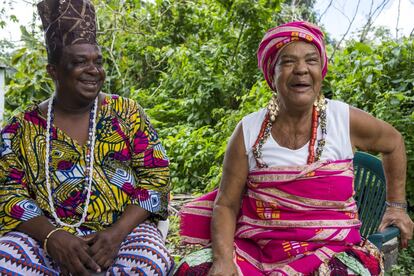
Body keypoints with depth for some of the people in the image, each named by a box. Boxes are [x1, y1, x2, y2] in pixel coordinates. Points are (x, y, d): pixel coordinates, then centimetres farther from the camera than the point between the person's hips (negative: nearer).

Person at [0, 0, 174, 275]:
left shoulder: (126, 113, 7)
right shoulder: (22, 128, 8)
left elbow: (156, 177, 2)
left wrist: (118, 232, -13)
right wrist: (50, 236, -18)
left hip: (124, 230, 1)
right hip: (47, 234, 0)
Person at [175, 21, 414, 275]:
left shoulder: (346, 120, -4)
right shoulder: (248, 131, -3)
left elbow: (393, 142, 17)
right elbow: (226, 205, 0)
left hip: (332, 252, 0)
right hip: (257, 250, 1)